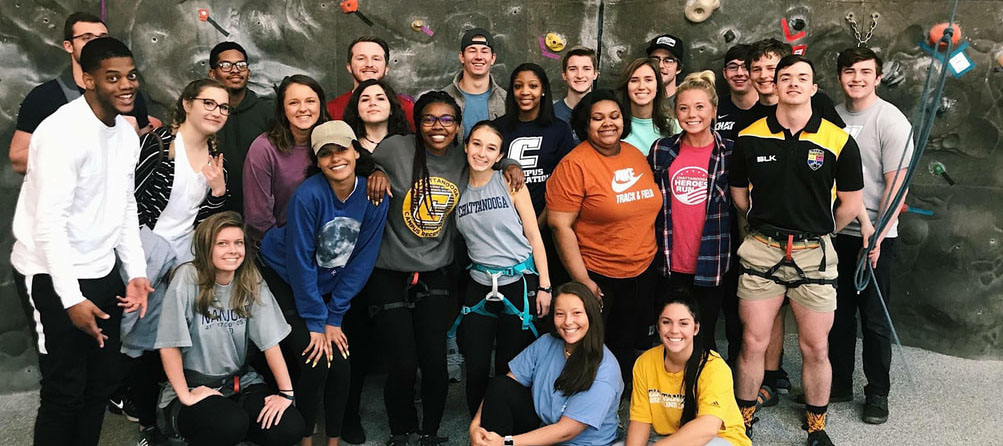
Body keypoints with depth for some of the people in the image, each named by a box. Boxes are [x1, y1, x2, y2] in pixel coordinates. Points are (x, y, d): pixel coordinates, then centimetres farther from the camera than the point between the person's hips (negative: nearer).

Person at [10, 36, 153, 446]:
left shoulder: (127, 132, 5)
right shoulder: (63, 132, -20)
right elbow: (49, 222, -22)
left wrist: (136, 271, 5)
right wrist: (72, 298, -23)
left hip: (102, 271, 8)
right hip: (53, 275, -7)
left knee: (104, 379, 13)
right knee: (65, 390, 1)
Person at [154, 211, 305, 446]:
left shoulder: (251, 281, -2)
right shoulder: (188, 278, -14)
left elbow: (270, 341, -5)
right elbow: (169, 346, -13)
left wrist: (286, 393, -11)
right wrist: (186, 396, -15)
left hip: (241, 383, 4)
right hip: (194, 386, -4)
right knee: (232, 424, -33)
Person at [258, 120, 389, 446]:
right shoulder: (308, 195, -26)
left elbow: (362, 261, -10)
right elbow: (300, 262, -22)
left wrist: (333, 318, -10)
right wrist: (315, 324, -17)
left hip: (328, 287, 4)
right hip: (283, 277, -4)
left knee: (340, 365, -4)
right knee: (314, 362, -13)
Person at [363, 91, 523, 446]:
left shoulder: (464, 159, 1)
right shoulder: (396, 148, -11)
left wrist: (509, 164, 2)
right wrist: (375, 173, -15)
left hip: (433, 274, 3)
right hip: (388, 274, -3)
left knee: (436, 363, 0)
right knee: (404, 365, -1)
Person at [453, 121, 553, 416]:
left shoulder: (510, 183, -3)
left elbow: (534, 237, -2)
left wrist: (544, 286, -6)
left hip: (519, 285, -2)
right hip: (479, 288, 3)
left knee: (510, 369, 6)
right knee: (476, 369, 4)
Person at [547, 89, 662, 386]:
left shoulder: (636, 155, 5)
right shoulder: (574, 165, -15)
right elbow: (560, 225, -17)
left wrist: (657, 260, 13)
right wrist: (582, 280, -18)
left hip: (643, 272, 6)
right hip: (598, 277, -6)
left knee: (626, 349, 19)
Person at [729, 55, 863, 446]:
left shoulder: (838, 141, -4)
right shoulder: (750, 138, 0)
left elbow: (849, 204, 4)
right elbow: (739, 194, 12)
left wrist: (816, 232, 12)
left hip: (815, 254, 0)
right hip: (761, 251, 1)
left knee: (816, 347, 8)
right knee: (753, 343, 5)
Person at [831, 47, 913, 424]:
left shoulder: (891, 121, -8)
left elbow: (896, 183, -11)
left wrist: (876, 232, -16)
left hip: (875, 236, -4)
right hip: (836, 232, 5)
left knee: (874, 318, 4)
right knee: (839, 313, 13)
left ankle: (877, 393, 19)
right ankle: (839, 383, 27)